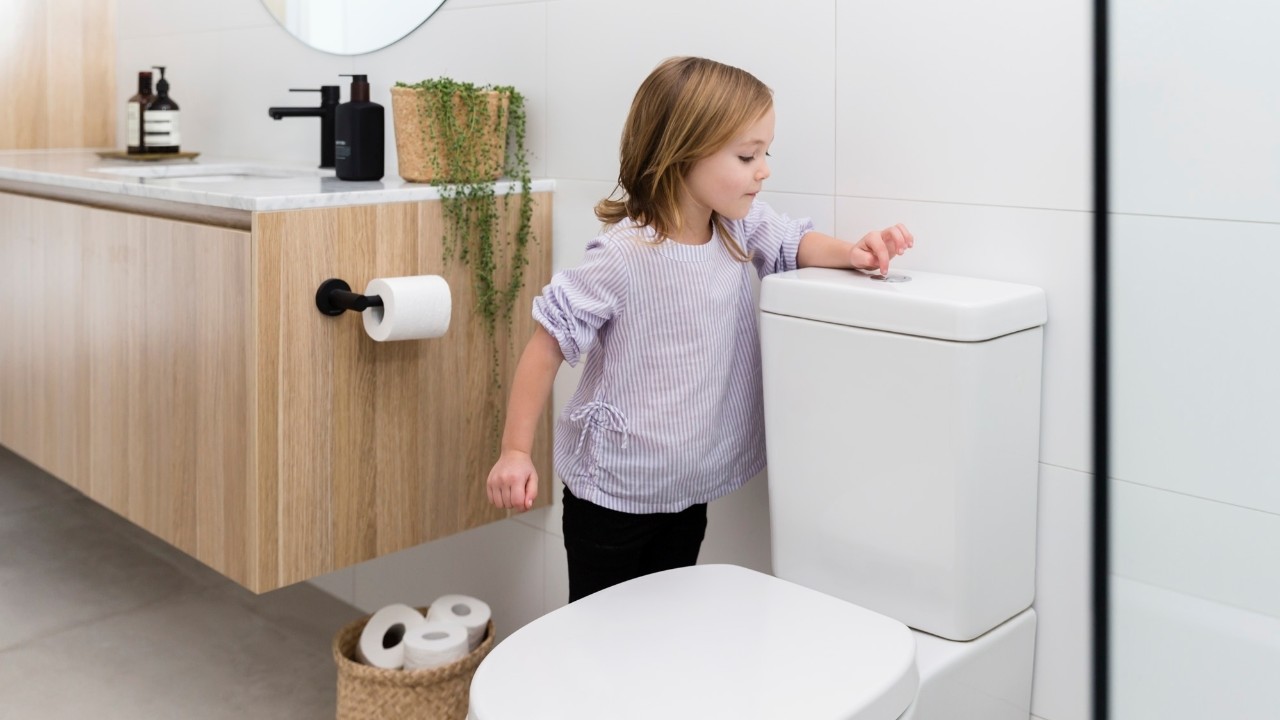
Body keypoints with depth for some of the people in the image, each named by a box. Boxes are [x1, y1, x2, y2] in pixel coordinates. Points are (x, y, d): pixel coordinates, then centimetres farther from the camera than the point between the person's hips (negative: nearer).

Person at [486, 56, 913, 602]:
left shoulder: (741, 228, -5)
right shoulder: (625, 257, -24)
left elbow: (796, 244, 12)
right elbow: (548, 345, -19)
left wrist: (852, 253, -11)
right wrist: (515, 452, -20)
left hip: (691, 492, 6)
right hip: (614, 494, -6)